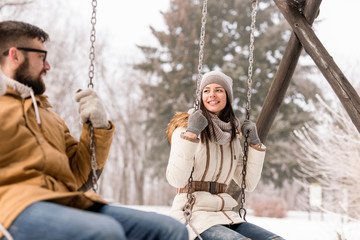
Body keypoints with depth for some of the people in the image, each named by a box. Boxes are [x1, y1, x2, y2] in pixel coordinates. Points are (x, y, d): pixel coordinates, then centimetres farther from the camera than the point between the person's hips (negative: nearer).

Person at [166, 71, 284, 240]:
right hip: (193, 215, -6)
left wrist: (255, 144, 6)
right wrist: (191, 134, -21)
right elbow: (175, 180, -17)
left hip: (225, 216, 6)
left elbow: (249, 184, 13)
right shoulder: (185, 128, -3)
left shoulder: (232, 137, 16)